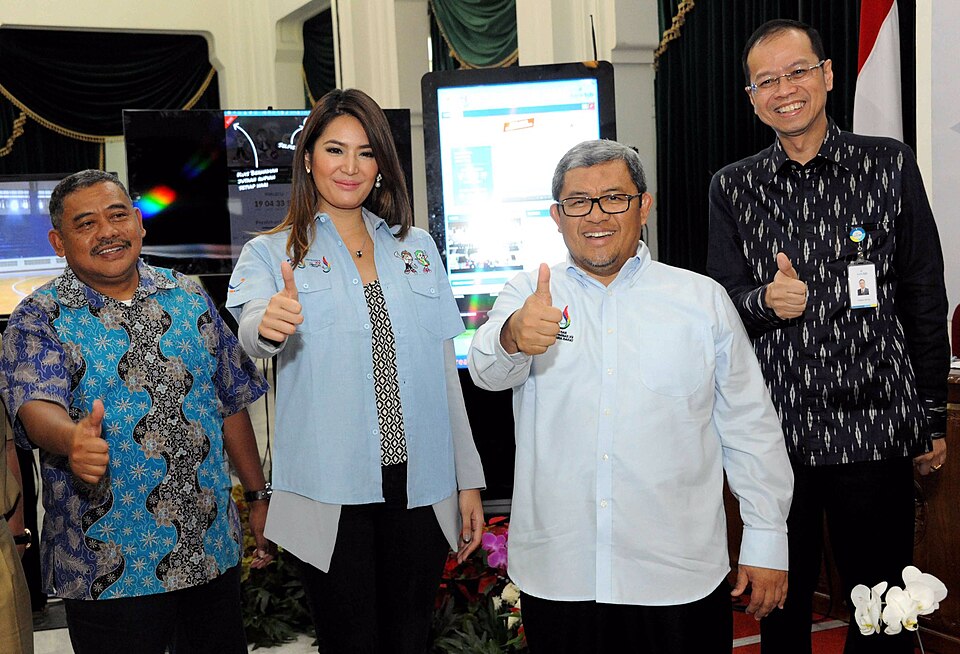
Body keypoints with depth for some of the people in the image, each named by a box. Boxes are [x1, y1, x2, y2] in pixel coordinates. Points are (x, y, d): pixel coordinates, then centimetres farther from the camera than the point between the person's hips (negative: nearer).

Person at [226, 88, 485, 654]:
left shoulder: (416, 247, 12)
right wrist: (269, 324, -44)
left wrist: (469, 479, 9)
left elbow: (444, 370, 12)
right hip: (334, 495, -3)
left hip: (420, 487, 3)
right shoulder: (272, 253, 3)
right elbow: (252, 332, -20)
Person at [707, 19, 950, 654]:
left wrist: (933, 418, 5)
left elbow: (925, 297, 5)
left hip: (874, 427, -1)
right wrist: (763, 300, -16)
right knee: (782, 600, 12)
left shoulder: (889, 165, 2)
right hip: (776, 428, 1)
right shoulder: (732, 188, 6)